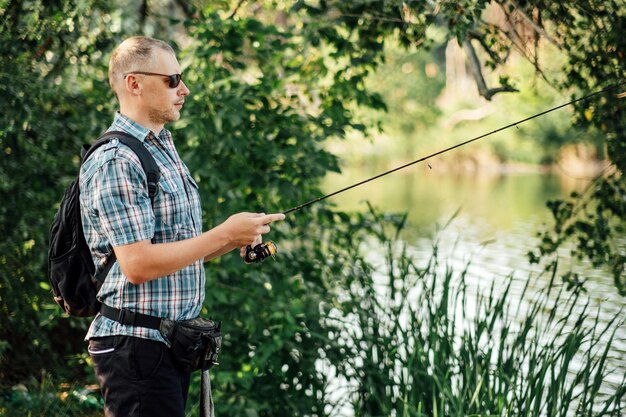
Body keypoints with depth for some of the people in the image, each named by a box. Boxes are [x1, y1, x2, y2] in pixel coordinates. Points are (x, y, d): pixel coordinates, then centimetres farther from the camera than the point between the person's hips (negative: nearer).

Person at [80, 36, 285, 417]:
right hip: (136, 345, -9)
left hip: (173, 342, 9)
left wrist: (237, 240, 4)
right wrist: (225, 233, -18)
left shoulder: (164, 150, 17)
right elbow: (138, 264, -23)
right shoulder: (115, 162, -15)